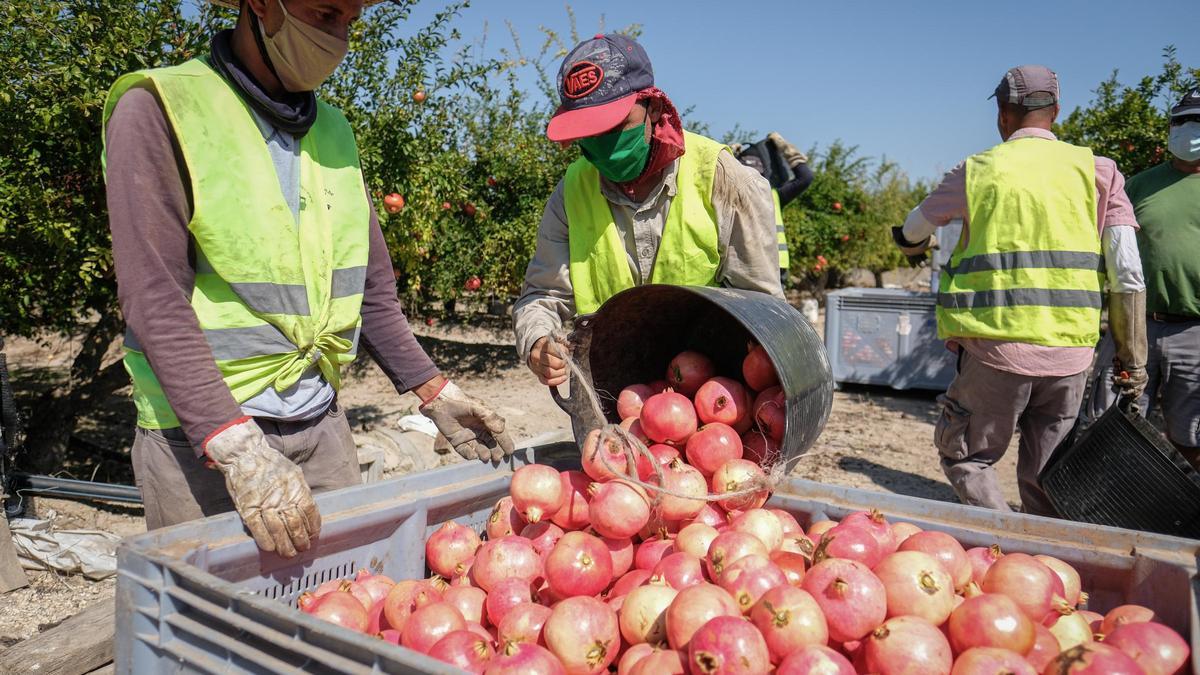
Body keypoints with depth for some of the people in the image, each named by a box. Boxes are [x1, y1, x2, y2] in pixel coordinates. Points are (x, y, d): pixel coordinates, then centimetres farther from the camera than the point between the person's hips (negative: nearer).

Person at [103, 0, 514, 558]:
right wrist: (239, 449, -28)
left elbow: (370, 287, 15)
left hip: (324, 426, 5)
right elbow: (155, 301, -18)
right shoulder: (158, 110, -8)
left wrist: (433, 391, 7)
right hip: (202, 433, -5)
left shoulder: (333, 131, 11)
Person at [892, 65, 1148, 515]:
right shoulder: (1097, 171, 7)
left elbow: (912, 232, 18)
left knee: (966, 458, 14)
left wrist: (915, 245, 43)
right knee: (1044, 478, 16)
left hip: (997, 350, -3)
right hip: (1070, 355, 3)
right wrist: (1133, 358, 7)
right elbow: (1127, 274, 0)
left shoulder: (977, 172, 3)